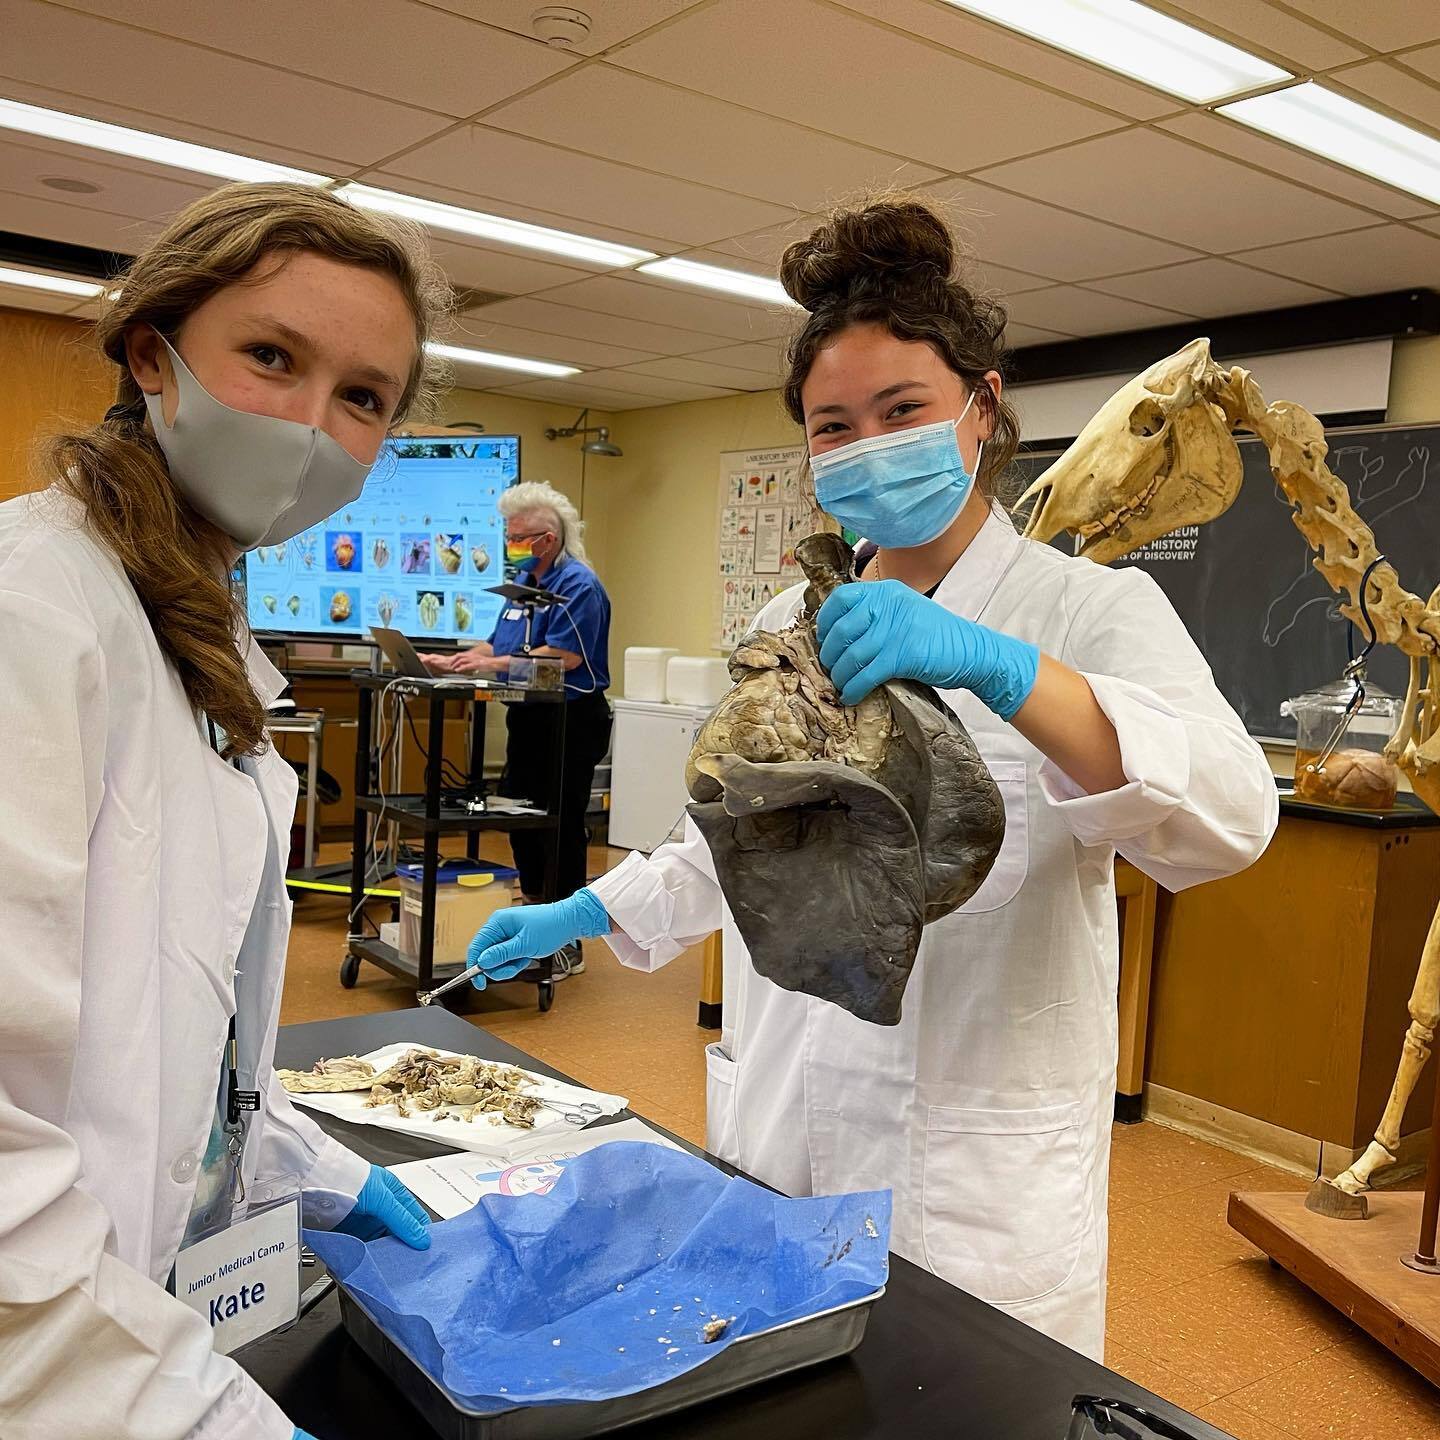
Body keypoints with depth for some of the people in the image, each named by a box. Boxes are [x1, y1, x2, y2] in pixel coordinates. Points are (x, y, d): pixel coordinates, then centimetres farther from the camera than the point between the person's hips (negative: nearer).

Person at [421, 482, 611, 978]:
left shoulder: (578, 584, -14)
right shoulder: (523, 581, 15)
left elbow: (564, 655, -24)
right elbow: (500, 645, 18)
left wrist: (491, 665, -23)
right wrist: (452, 662, 3)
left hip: (572, 720, -9)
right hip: (528, 715, 9)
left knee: (561, 826, -5)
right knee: (522, 819, 15)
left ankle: (568, 943, 3)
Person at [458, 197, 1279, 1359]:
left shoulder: (1091, 608, -7)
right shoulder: (792, 628, 9)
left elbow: (1228, 812, -25)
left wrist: (995, 667, -38)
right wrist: (587, 910, 16)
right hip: (779, 1143, 5)